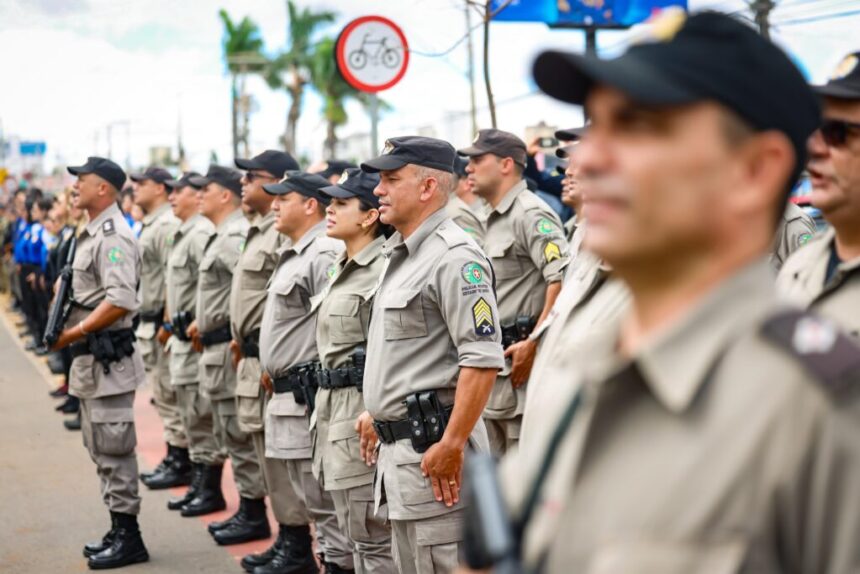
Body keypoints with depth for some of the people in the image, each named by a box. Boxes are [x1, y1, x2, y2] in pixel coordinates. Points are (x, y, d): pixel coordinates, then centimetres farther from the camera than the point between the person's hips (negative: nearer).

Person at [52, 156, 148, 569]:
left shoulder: (113, 237, -16)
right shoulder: (90, 234, 15)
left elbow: (121, 302, -25)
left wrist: (72, 333, -19)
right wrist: (65, 328, 8)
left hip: (107, 358, -11)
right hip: (89, 359, 11)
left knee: (113, 450, -5)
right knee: (100, 449, 15)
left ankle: (128, 537, 2)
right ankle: (118, 531, 24)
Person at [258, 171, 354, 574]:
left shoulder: (324, 254, -16)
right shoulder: (291, 254, 18)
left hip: (309, 397, -11)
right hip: (285, 395, 11)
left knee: (326, 501, -7)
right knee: (292, 490, 20)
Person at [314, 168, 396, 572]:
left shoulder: (383, 271, -16)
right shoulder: (341, 267, 15)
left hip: (363, 411, -10)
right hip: (334, 405, 10)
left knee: (374, 537, -4)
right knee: (356, 533, 16)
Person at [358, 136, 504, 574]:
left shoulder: (454, 257, -16)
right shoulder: (401, 255, 16)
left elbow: (483, 360, -23)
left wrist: (452, 445, -25)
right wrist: (377, 413, 23)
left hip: (433, 445, -10)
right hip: (399, 444, 11)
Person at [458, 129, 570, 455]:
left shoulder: (530, 214, -13)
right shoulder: (494, 221, 20)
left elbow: (563, 279, -24)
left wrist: (533, 344, -23)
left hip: (521, 360, -10)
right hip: (494, 366, 10)